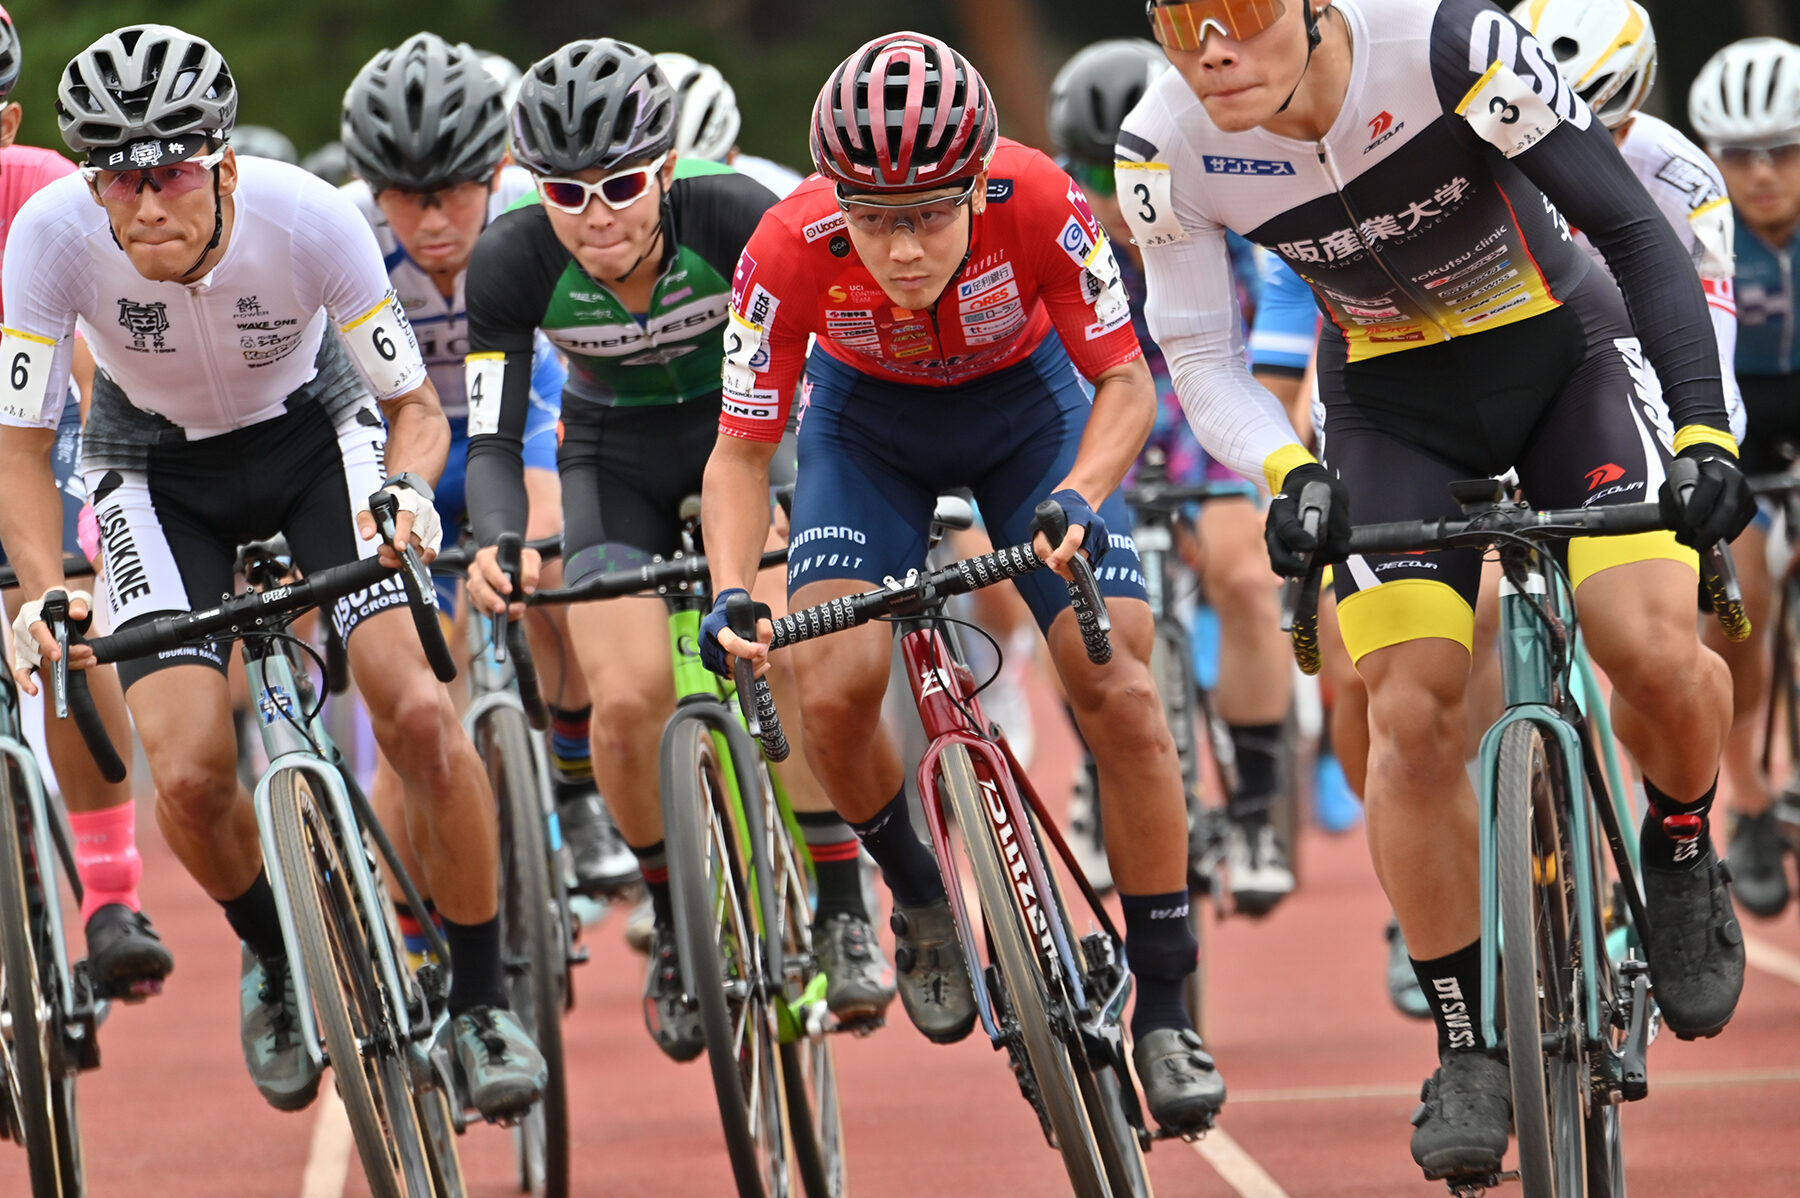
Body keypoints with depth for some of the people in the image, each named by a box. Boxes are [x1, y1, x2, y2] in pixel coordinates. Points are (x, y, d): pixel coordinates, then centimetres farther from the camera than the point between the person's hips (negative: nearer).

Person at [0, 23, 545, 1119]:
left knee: (419, 712, -21)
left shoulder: (310, 219, -30)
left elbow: (416, 405, -17)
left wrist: (407, 489, -39)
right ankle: (276, 961, 16)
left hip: (315, 434, -1)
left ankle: (481, 999, -1)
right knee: (189, 776, -17)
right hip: (157, 470, 1)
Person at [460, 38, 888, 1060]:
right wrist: (500, 544, -44)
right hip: (617, 452, 1)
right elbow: (493, 440, -24)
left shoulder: (731, 213, -30)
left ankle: (842, 918, -15)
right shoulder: (514, 264, -26)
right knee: (629, 697, -19)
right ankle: (676, 924, 6)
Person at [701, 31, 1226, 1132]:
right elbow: (742, 448, -20)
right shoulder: (792, 250, -32)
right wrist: (731, 594, -37)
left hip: (1024, 403, 0)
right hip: (869, 422, 0)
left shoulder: (1039, 203, -34)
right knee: (836, 686, -21)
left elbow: (1125, 382, -23)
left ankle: (1166, 1009, -2)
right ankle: (918, 900, 10)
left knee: (1119, 686, -15)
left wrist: (1075, 499, -42)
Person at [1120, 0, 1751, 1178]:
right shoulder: (1168, 151, -21)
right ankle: (1470, 1042, 3)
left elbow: (1636, 231, -25)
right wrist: (1291, 477, -30)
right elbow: (1202, 358, -10)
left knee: (1654, 650, -22)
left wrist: (1706, 434, -34)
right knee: (1414, 716, -13)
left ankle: (1680, 859, 10)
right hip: (1396, 405, 2)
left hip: (1563, 356, -2)